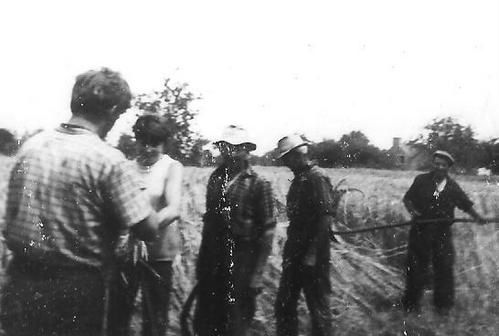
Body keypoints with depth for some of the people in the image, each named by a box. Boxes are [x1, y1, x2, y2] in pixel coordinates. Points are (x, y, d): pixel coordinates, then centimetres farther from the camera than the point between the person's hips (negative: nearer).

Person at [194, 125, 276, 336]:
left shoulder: (258, 184, -9)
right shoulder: (215, 179, 7)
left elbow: (266, 232, -9)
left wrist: (257, 274, -12)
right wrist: (201, 262, 11)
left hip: (241, 263, -5)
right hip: (212, 262, 5)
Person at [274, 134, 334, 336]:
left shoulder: (317, 178, -15)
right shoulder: (299, 179, 12)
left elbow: (326, 217, -21)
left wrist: (312, 254, -22)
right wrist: (290, 250, 15)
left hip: (312, 257, -9)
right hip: (294, 255, 9)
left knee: (318, 308, 4)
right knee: (284, 305, 15)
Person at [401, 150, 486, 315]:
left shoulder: (453, 187, 3)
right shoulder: (421, 180, -1)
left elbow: (466, 204, 9)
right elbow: (407, 198, 4)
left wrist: (477, 216, -7)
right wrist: (412, 210, -15)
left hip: (443, 233, 1)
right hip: (420, 231, -1)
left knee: (444, 267, 3)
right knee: (416, 267, 4)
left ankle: (443, 303, 20)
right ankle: (411, 303, 18)